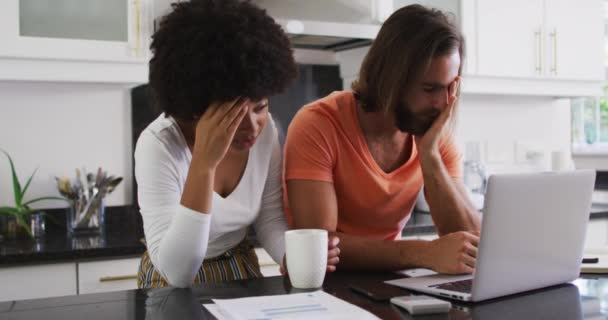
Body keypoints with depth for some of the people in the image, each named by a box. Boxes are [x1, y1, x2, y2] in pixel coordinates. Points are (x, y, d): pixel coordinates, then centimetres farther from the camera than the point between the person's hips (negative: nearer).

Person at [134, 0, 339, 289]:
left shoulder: (265, 129, -11)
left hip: (242, 271, 3)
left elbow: (270, 221, -1)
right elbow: (178, 274, -29)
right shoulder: (159, 144, -23)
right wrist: (203, 163, -35)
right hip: (174, 290, -3)